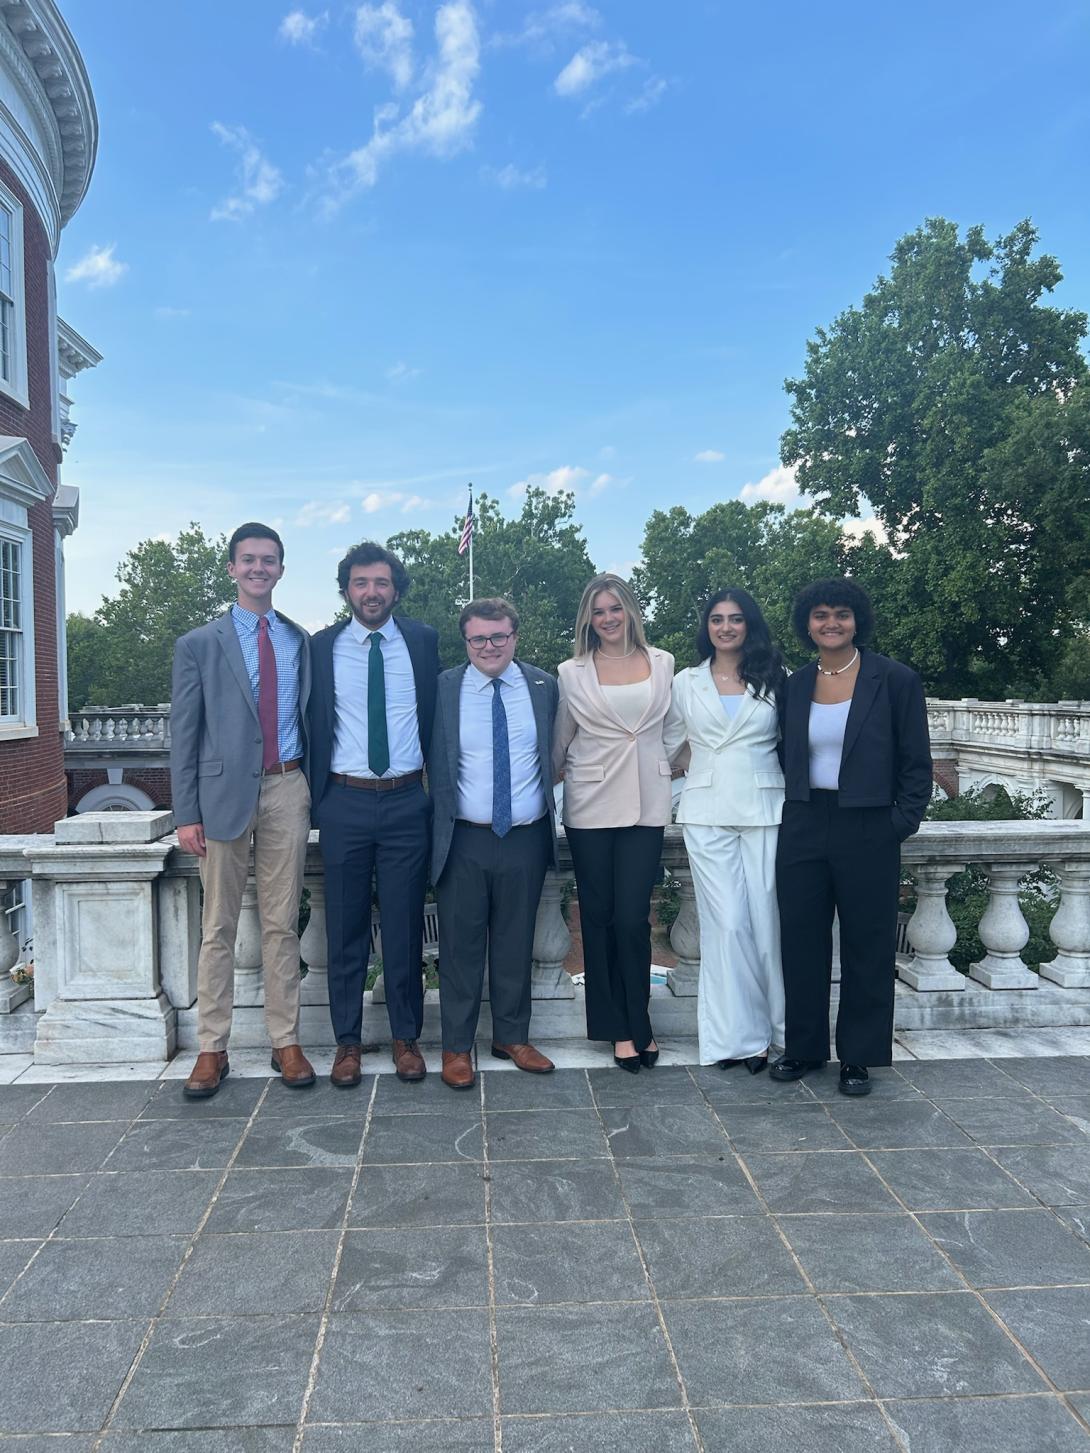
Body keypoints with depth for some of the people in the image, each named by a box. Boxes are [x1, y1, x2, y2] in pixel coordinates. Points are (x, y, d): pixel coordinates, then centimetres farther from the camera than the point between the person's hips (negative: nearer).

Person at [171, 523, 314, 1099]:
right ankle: (212, 1049, 15)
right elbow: (183, 733, 1)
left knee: (282, 924, 7)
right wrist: (185, 813, -4)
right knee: (218, 928, 5)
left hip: (287, 791, 2)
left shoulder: (300, 641, 11)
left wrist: (314, 789, 5)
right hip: (223, 793, -2)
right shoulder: (198, 644, 4)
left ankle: (286, 1042, 16)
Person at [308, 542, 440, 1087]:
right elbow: (312, 721, 7)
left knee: (405, 927, 8)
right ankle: (347, 1041, 22)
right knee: (345, 929, 8)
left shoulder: (423, 641, 3)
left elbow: (438, 713, 9)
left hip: (407, 802, 0)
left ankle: (406, 1037, 23)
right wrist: (315, 793, 4)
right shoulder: (322, 647, 3)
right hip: (344, 802, 0)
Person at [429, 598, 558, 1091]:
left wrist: (546, 800, 11)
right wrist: (440, 824, 0)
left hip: (526, 840, 2)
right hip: (463, 841, -2)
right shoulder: (443, 689, -2)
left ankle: (512, 1036, 30)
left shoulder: (543, 686, 4)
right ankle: (456, 1047, 20)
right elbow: (433, 764, 2)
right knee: (461, 947, 6)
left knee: (516, 944, 14)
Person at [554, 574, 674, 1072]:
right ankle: (620, 1027, 18)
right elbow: (559, 743, 12)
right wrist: (560, 776, 15)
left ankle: (636, 1024, 14)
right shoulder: (571, 673, 2)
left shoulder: (662, 663, 6)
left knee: (632, 917, -5)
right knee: (598, 916, 5)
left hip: (646, 804, 0)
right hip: (591, 805, 0)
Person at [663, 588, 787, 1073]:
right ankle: (739, 1035, 9)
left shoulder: (776, 679, 6)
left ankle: (780, 1025, 17)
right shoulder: (685, 683, 10)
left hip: (765, 811, 0)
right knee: (727, 924, -1)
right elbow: (668, 746, 17)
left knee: (767, 921, 1)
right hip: (707, 814, 1)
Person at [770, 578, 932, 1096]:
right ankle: (803, 1047, 25)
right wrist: (796, 811, 7)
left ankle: (858, 1056, 21)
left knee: (867, 946, 7)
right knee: (801, 943, 9)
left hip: (868, 833, -3)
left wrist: (899, 824, -8)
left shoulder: (896, 680, -4)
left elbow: (916, 765, -2)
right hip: (803, 830, 4)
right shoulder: (795, 686, 7)